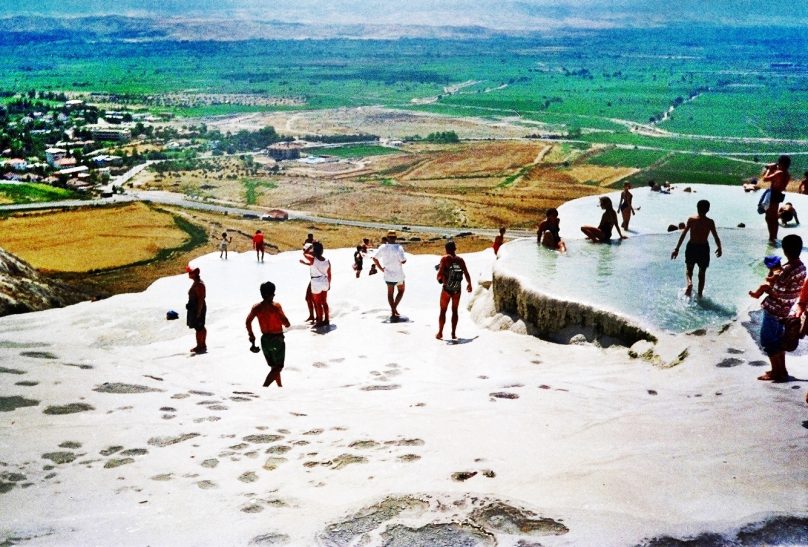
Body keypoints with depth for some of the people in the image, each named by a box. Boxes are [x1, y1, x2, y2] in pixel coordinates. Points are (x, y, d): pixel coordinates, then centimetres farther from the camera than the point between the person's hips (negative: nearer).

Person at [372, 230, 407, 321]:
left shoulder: (383, 247, -5)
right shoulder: (398, 248, -17)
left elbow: (375, 258, -4)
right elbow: (403, 261, -23)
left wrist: (381, 268, 3)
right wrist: (405, 259, 0)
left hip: (388, 273, 3)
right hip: (398, 274, -3)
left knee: (390, 293, 14)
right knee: (401, 290, 18)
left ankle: (393, 311, 11)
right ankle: (394, 308, 3)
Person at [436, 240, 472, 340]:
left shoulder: (445, 259, -9)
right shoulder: (460, 260, 0)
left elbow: (440, 272, -19)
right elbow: (467, 274, 2)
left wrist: (439, 278, 2)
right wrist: (469, 284, 18)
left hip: (446, 289, -3)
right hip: (457, 290, 3)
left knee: (443, 311, 9)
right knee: (454, 311, 13)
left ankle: (440, 333, 11)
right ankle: (453, 334, 13)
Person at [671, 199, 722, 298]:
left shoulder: (691, 220, -7)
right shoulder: (710, 222, -7)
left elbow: (683, 234, -10)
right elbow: (716, 237, -5)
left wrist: (677, 249, -6)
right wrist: (719, 248, 13)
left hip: (691, 247, 0)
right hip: (704, 248, 0)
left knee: (689, 269, 18)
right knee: (702, 273, 16)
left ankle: (689, 283, -12)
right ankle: (700, 294, 20)